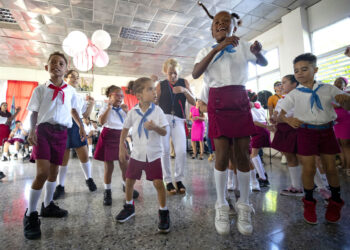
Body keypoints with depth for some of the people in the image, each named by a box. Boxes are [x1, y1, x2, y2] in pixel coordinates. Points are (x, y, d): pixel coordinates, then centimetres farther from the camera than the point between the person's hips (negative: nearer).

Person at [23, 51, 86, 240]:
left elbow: (73, 110, 21)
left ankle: (47, 206, 32)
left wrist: (81, 126, 15)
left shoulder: (70, 90, 10)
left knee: (54, 171, 12)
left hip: (62, 132, 4)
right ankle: (30, 215, 3)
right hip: (43, 130, -3)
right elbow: (34, 112, 3)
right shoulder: (40, 89, 3)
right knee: (42, 173, -14)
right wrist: (31, 131, -10)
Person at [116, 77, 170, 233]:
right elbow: (125, 129, 11)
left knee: (158, 183, -8)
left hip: (153, 154, -2)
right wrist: (122, 148, 9)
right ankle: (129, 207, 40)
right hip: (137, 153, 3)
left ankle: (163, 213, 15)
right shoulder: (133, 112, -3)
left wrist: (155, 127, -29)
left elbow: (164, 132, -8)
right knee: (129, 181, 13)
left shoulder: (157, 110, -8)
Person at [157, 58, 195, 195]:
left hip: (178, 120, 0)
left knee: (181, 151, -9)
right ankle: (168, 181, 11)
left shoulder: (184, 82, 12)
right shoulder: (161, 85, 11)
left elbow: (193, 103, 5)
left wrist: (185, 91, -10)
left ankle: (179, 179, 10)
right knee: (165, 151, -2)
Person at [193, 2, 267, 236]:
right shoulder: (206, 50, 11)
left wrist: (258, 52, -18)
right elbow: (195, 73, -7)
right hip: (217, 102, -1)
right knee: (222, 154, -6)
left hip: (240, 100, 1)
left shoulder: (242, 46, 13)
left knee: (242, 154, -1)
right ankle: (222, 206, 10)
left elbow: (263, 62, 5)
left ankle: (244, 206, 14)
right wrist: (217, 48, -16)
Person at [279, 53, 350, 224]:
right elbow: (281, 114, -1)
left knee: (330, 168, 8)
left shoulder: (328, 89, 2)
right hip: (306, 132, -1)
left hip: (326, 131, 2)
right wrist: (289, 120, -23)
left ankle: (335, 202, 33)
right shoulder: (293, 94, -1)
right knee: (308, 169, -2)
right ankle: (309, 203, 20)